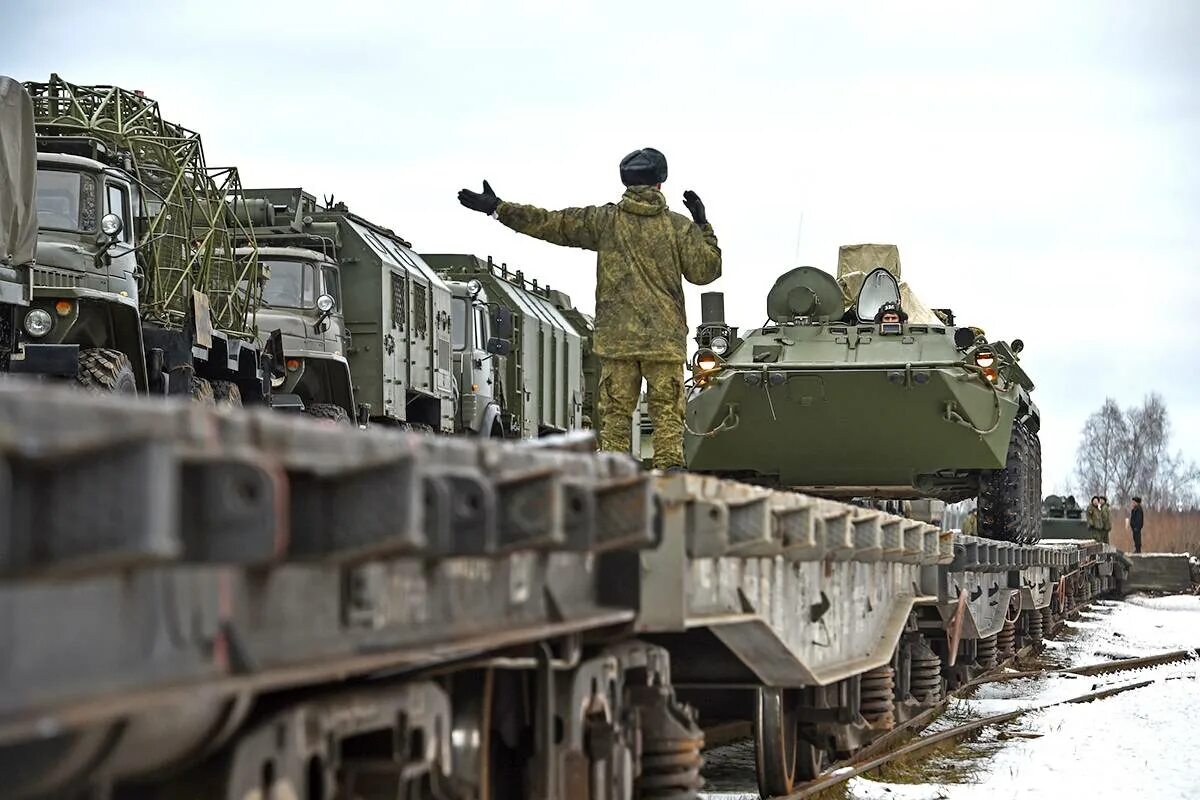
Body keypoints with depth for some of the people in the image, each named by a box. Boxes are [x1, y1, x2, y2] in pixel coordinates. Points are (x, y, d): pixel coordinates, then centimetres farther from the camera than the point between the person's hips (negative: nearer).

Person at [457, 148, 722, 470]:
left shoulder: (604, 220, 2)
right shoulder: (679, 226, 2)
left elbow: (549, 223, 2)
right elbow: (705, 270, 2)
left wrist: (498, 208, 9)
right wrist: (703, 226, 14)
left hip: (617, 336, 0)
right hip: (665, 340, 0)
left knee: (615, 413, 3)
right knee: (667, 412, 1)